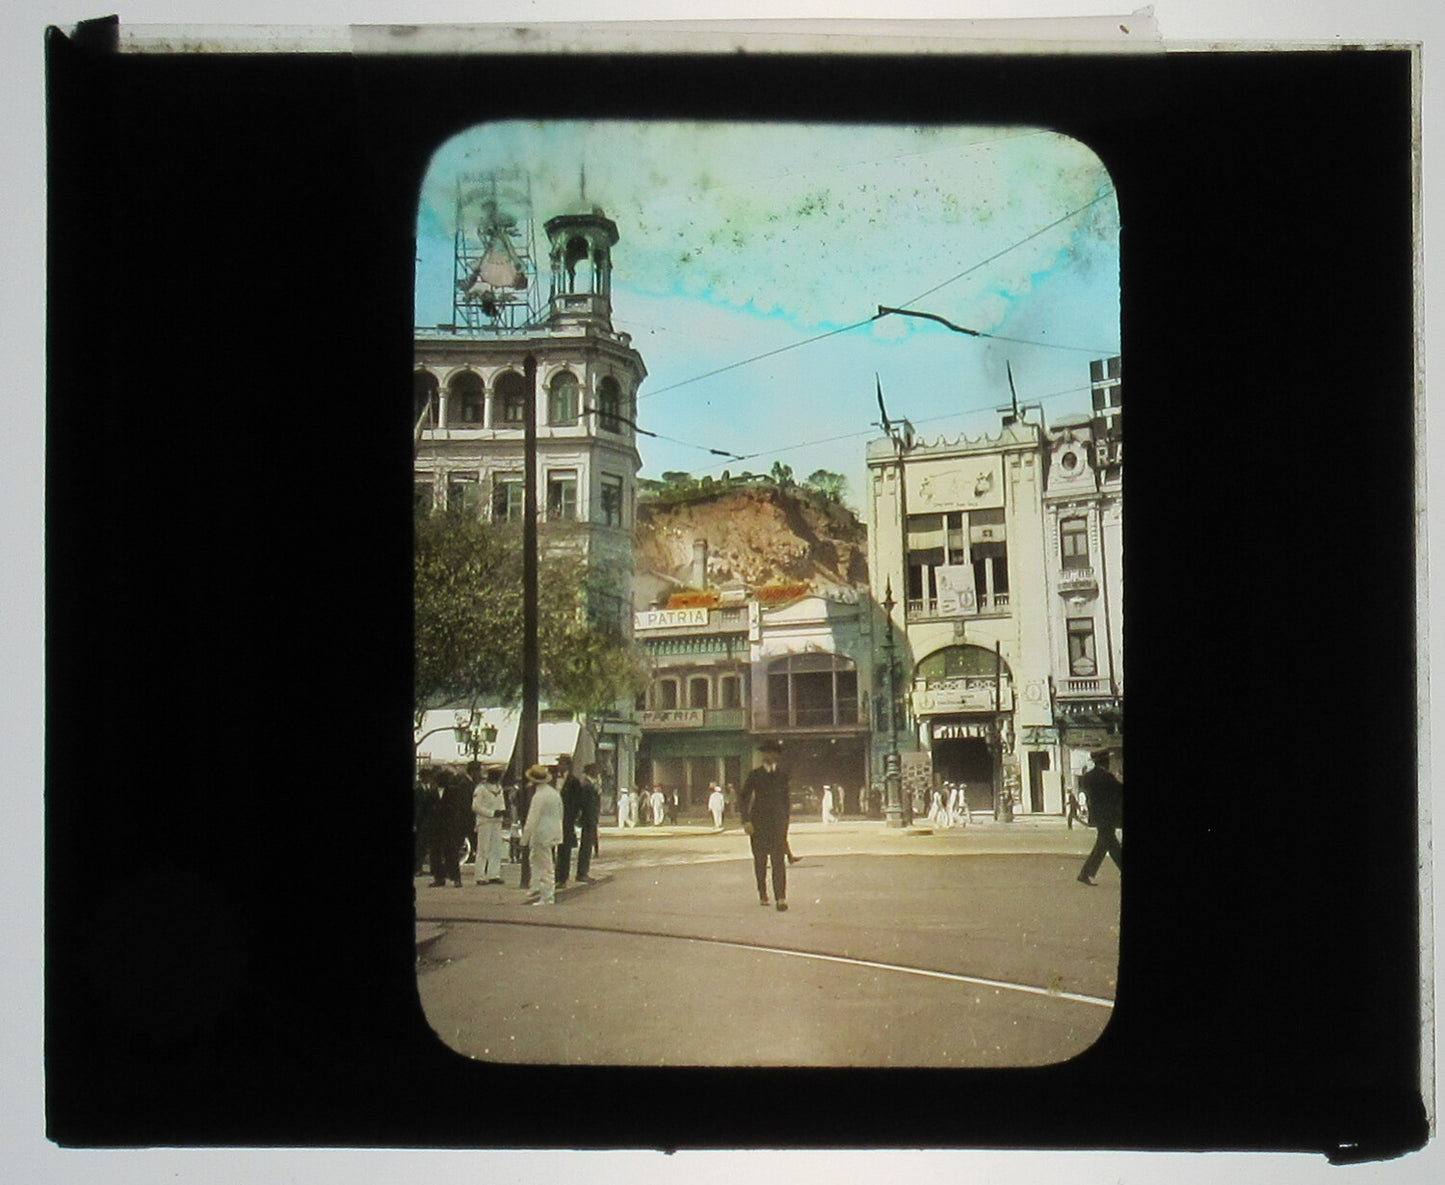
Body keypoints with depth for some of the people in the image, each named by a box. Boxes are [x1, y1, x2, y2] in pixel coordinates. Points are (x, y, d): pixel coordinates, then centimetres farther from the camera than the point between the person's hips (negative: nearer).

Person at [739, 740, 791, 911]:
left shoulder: (783, 776, 11)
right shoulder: (754, 775, 4)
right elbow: (743, 798, 1)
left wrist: (785, 824, 15)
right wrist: (746, 820, -10)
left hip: (777, 822, 0)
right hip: (759, 822, 0)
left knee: (779, 860, -11)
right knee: (760, 860, 6)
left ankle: (781, 898, -17)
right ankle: (762, 894, 20)